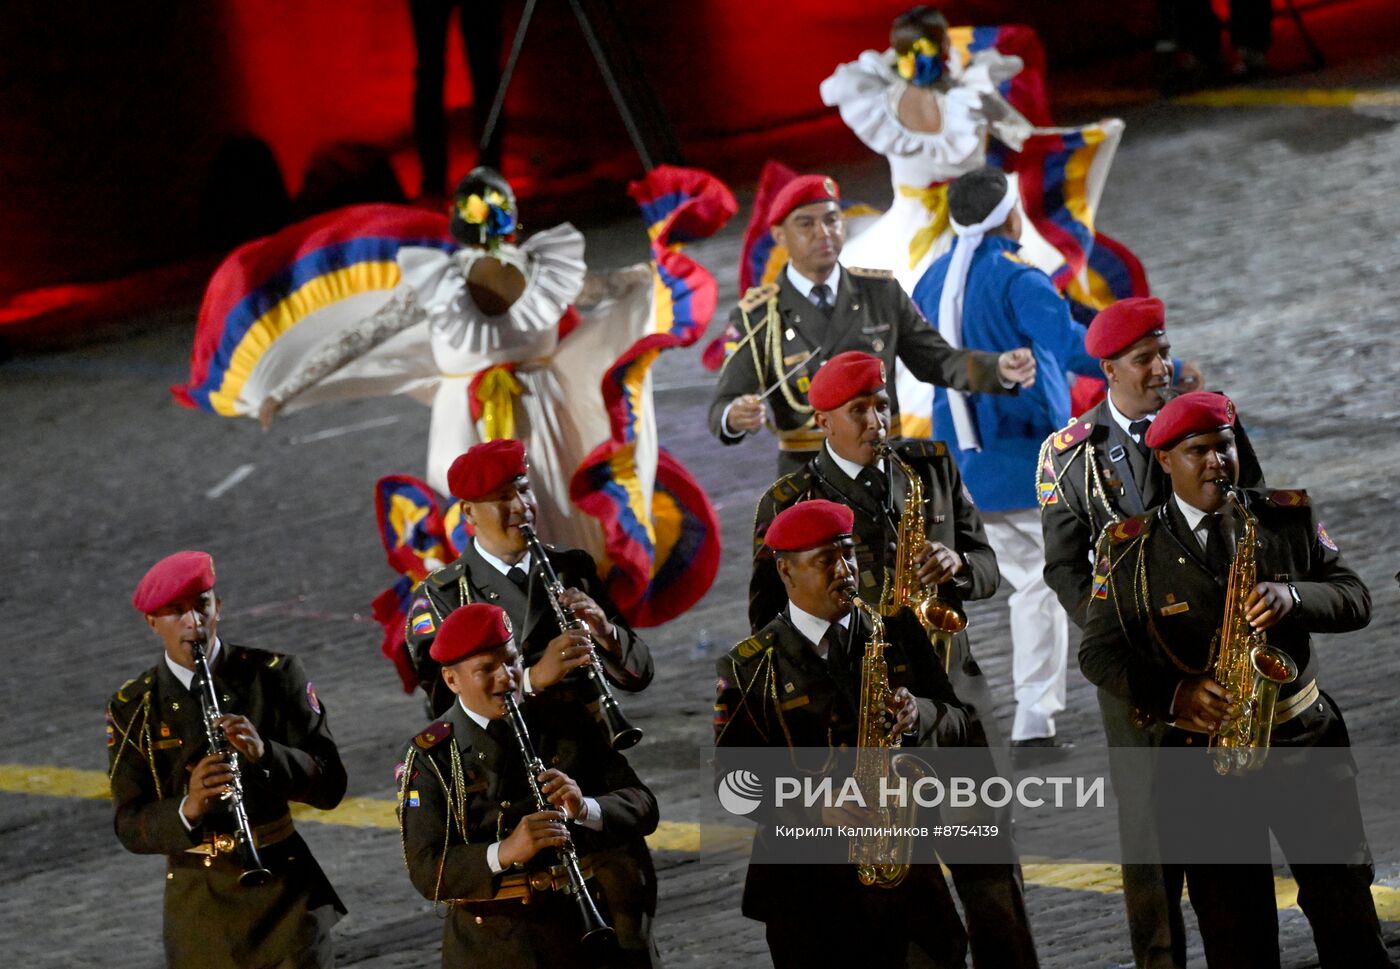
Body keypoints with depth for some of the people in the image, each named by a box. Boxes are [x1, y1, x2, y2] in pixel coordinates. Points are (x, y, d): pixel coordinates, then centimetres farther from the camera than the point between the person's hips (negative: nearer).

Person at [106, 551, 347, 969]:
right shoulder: (132, 708, 1)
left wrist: (264, 753, -23)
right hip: (197, 901, 1)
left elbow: (330, 785, -4)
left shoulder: (273, 675, -1)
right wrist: (187, 809, -24)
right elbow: (130, 827, -2)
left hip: (284, 890, -1)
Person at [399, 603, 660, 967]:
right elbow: (426, 872, -12)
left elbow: (642, 807, 1)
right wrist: (504, 852, -30)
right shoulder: (431, 756, -4)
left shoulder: (566, 722, 4)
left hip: (586, 933, 2)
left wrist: (586, 808, -21)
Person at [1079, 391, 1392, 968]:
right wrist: (1173, 694, -17)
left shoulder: (1290, 519, 6)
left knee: (1348, 917, 3)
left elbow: (1355, 598, 3)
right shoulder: (1130, 549, 0)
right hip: (1203, 758, -1)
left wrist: (1293, 597, -19)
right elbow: (1098, 653, 0)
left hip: (1307, 746, 1)